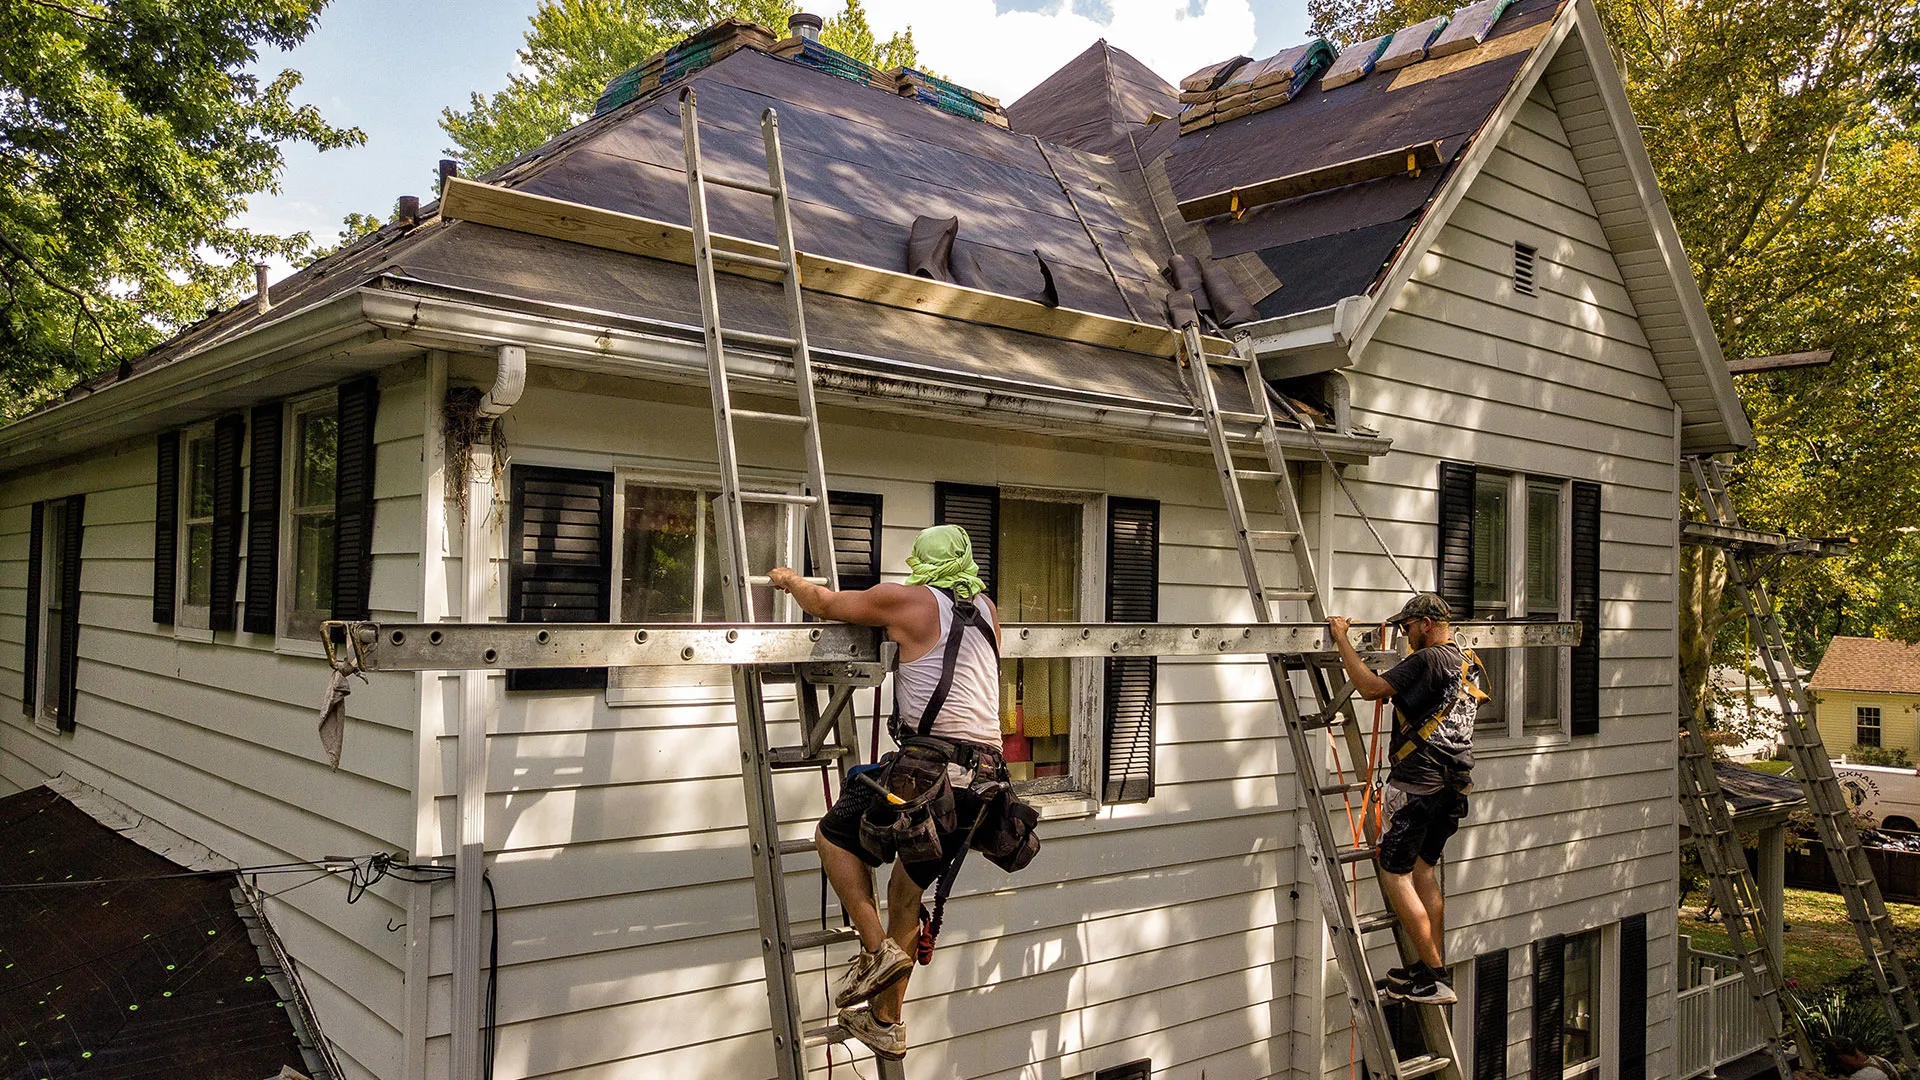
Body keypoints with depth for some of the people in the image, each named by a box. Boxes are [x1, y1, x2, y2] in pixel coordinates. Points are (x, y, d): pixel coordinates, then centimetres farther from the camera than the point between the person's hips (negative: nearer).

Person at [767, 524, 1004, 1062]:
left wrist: (787, 579, 30)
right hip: (984, 775, 7)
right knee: (907, 891, 19)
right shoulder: (986, 611, 16)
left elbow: (825, 603, 11)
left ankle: (877, 948, 0)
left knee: (834, 836, 14)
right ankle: (887, 1022, 25)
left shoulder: (909, 600, 0)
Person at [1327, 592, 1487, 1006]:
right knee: (1422, 870, 17)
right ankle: (1430, 969, 20)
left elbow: (1371, 688, -17)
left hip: (1417, 782, -9)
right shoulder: (1470, 666, 16)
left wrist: (1342, 640, -8)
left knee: (1394, 875, -2)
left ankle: (1436, 979, -2)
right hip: (1454, 785, 9)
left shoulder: (1428, 660, -13)